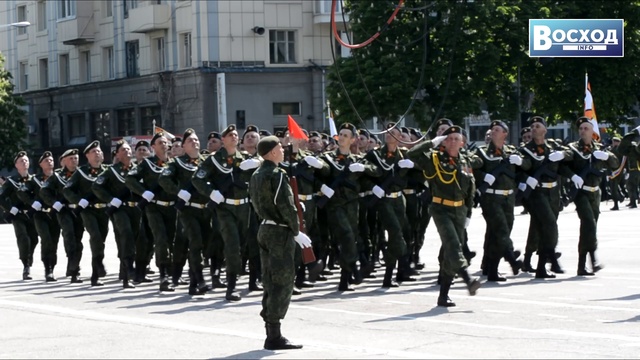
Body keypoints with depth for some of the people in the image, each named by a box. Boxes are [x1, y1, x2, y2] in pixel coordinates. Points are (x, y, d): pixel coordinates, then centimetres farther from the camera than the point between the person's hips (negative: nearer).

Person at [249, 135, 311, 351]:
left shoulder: (256, 175, 12)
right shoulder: (277, 175, -15)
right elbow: (286, 206, -19)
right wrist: (296, 232, -11)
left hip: (265, 229, 9)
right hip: (280, 232, -9)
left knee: (271, 283, 12)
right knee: (282, 283, -6)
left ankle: (271, 333, 16)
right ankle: (274, 337, -7)